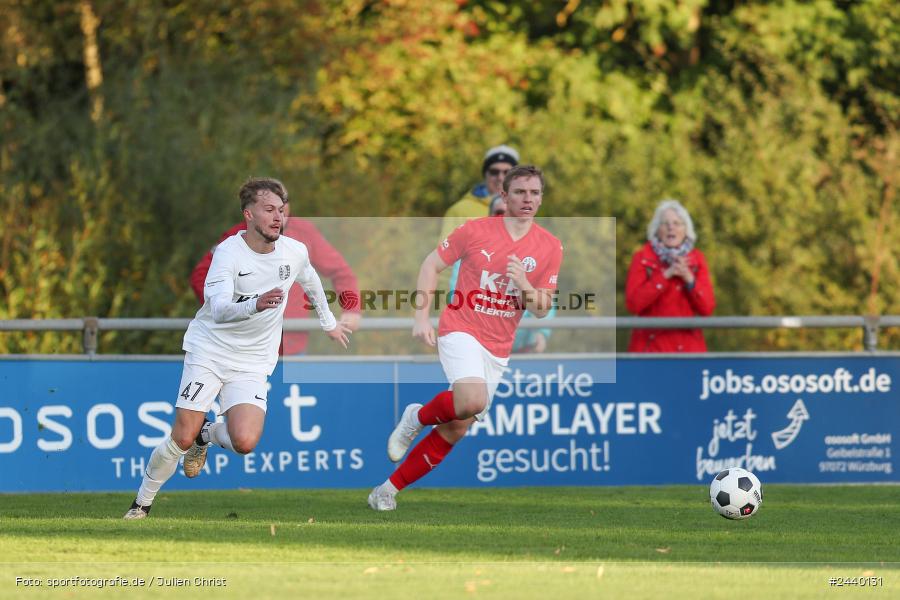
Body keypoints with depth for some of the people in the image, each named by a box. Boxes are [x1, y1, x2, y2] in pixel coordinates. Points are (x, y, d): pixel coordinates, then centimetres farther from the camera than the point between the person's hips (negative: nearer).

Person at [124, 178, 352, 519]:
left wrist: (329, 323, 35)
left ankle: (207, 434, 15)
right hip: (208, 352, -3)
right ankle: (142, 502, 15)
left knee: (244, 442, -21)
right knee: (181, 440, -10)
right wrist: (256, 305, -51)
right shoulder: (229, 252, -18)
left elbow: (311, 282, 22)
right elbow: (220, 310, -32)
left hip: (252, 363, 3)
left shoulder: (295, 252, -4)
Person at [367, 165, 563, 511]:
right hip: (461, 330, -4)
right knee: (472, 400, -32)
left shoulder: (550, 247, 2)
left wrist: (525, 284, -17)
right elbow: (431, 264, 3)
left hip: (498, 350, 4)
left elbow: (542, 309, 4)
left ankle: (390, 489, 18)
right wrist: (422, 315, -6)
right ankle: (419, 417, -1)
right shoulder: (476, 230, -5)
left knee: (456, 428, 5)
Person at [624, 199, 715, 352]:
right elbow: (633, 303, -11)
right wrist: (665, 275, -14)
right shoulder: (642, 258, 2)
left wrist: (689, 278, -12)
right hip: (652, 346, -2)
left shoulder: (697, 259, 8)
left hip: (688, 348, 2)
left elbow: (707, 308, 3)